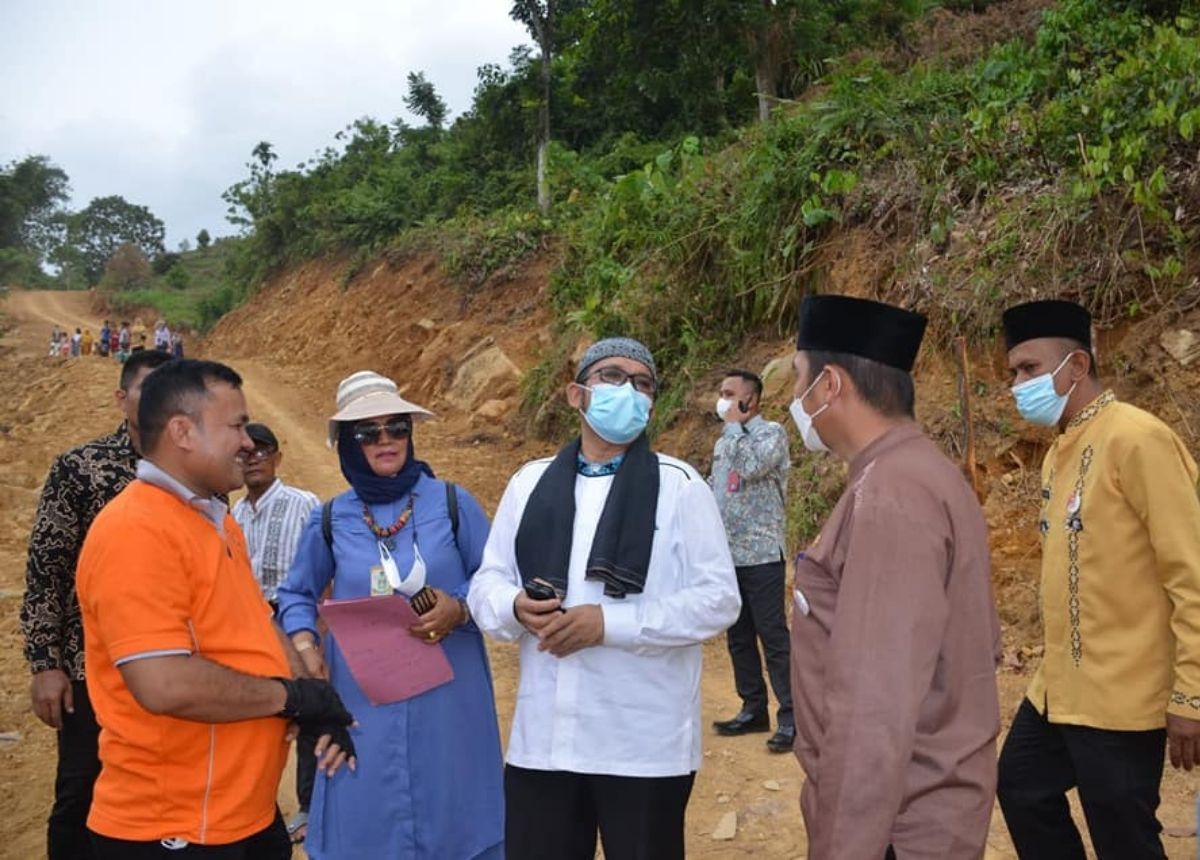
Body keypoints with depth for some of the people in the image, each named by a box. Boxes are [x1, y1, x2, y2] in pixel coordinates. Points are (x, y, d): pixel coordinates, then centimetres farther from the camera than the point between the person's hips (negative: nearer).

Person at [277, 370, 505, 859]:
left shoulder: (453, 504, -3)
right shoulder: (330, 521, 2)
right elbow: (296, 594, 17)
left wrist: (459, 609, -14)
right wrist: (304, 644, 0)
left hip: (446, 703, -1)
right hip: (364, 706, 1)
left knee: (449, 819, 9)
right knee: (365, 820, 9)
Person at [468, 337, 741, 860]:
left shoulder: (680, 486, -3)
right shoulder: (530, 482, 8)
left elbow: (718, 599, -8)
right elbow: (486, 584, 10)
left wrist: (608, 624, -17)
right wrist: (517, 608, -14)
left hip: (645, 745, -3)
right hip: (541, 739, 3)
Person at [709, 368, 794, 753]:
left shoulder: (772, 433, -6)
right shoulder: (725, 442, 15)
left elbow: (750, 467, -24)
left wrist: (734, 425, -12)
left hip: (760, 555, -7)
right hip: (726, 554, 8)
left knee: (773, 636, -6)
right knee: (738, 637, 12)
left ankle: (790, 717, -1)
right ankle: (754, 709, 22)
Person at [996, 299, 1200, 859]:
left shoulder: (1136, 439, -16)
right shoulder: (1059, 451, 11)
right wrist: (1056, 666, 20)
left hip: (1119, 700, -9)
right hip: (1057, 688, 9)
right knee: (1022, 791, 20)